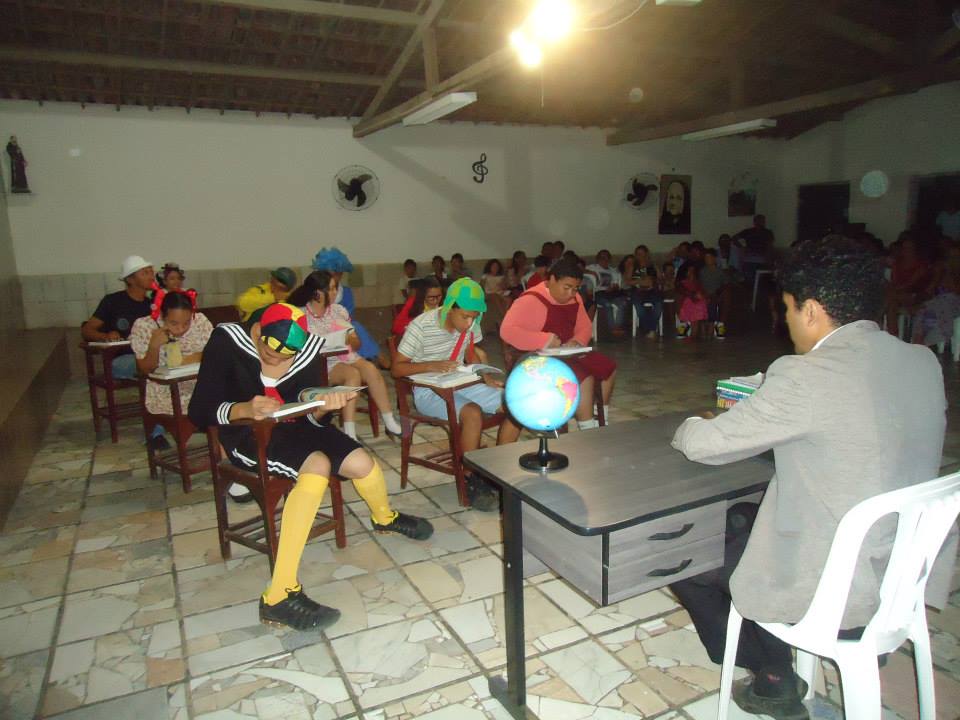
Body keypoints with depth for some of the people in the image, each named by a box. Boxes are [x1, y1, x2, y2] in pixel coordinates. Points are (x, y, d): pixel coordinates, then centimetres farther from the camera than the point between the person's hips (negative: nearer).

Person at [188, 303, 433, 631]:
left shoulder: (309, 347, -8)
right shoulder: (227, 341, -18)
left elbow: (309, 416, -7)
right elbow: (198, 411, -20)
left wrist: (323, 407, -30)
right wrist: (244, 409, -38)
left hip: (292, 426, 5)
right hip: (245, 434, -4)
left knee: (361, 463, -14)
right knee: (318, 465, -32)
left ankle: (384, 517, 27)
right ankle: (279, 596, -33)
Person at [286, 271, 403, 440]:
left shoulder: (339, 310, 12)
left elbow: (357, 342, 13)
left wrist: (349, 340, -10)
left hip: (347, 356, 4)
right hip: (322, 363, -4)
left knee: (370, 368, -28)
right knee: (353, 374, -33)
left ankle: (389, 422, -25)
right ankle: (349, 432, -34)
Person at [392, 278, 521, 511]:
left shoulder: (471, 323, -2)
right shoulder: (421, 326, -18)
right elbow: (397, 368, -14)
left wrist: (485, 376, -4)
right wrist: (431, 365, -31)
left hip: (461, 384, 7)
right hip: (429, 392, -6)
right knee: (473, 413, -35)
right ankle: (471, 481, -16)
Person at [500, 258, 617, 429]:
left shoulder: (574, 299, 5)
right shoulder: (531, 300, -21)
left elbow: (585, 326, 13)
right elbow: (507, 331, -30)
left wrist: (577, 341, -12)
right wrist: (544, 340, -38)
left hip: (567, 354, 9)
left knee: (608, 367, 6)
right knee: (583, 378, -28)